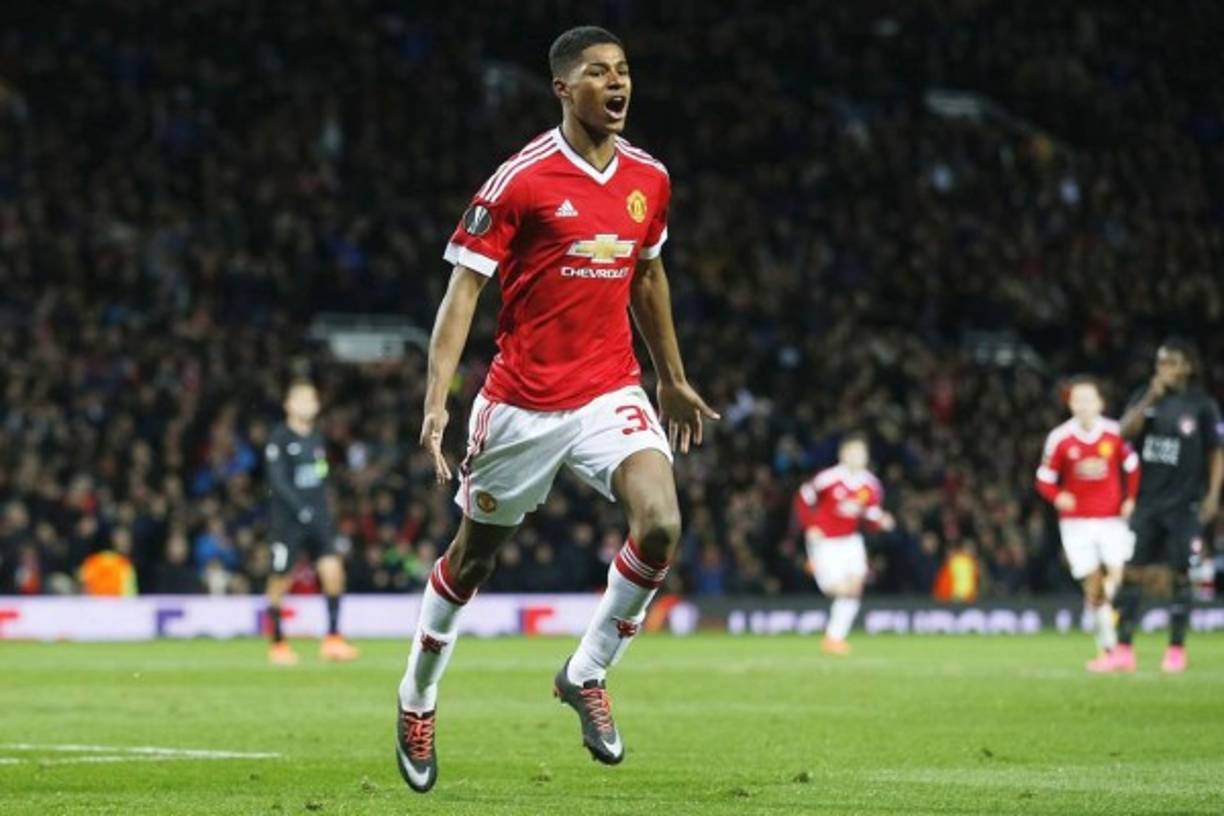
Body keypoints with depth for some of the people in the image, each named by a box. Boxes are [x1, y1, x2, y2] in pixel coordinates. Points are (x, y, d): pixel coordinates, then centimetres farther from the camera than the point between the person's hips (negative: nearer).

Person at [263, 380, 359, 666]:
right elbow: (278, 481, -15)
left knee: (332, 570, -11)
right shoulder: (280, 439, -8)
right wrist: (300, 508, -23)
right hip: (288, 520, -5)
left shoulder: (316, 438, 12)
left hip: (318, 517, 5)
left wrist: (323, 511, 16)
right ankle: (277, 643, 18)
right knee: (280, 581, 3)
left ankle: (333, 638, -6)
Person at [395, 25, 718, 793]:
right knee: (475, 554, 10)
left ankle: (587, 674, 1)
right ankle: (418, 697, 34)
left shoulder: (649, 179, 4)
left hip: (612, 391, 4)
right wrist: (437, 401, -20)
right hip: (523, 400, -4)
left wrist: (673, 378, 26)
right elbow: (463, 289, -11)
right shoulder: (521, 180, -12)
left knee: (661, 523, -20)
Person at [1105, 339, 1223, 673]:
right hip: (1146, 500, 2)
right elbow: (1126, 431, -8)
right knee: (1131, 572, -3)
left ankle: (1176, 649, 12)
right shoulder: (1146, 398, 7)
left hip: (1184, 504, -2)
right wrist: (1150, 398, -19)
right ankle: (1124, 648, 0)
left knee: (1181, 575, 2)